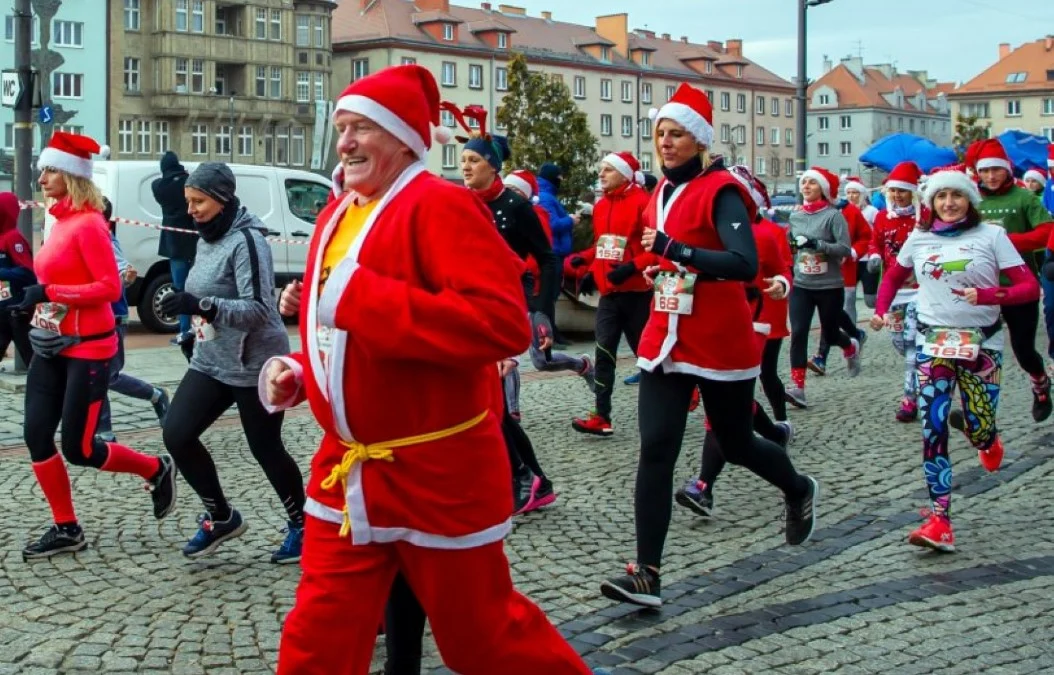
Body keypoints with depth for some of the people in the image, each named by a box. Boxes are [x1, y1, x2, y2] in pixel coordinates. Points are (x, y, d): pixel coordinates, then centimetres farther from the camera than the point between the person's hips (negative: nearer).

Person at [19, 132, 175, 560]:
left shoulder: (88, 224, -15)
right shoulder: (60, 222, 10)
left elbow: (110, 287, -22)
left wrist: (49, 293, -24)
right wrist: (34, 300, 5)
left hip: (87, 349, -8)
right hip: (52, 347, 8)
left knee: (78, 450, -3)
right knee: (36, 437, 3)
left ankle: (156, 471, 22)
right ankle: (66, 529, 14)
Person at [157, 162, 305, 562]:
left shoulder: (246, 241, -18)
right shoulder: (206, 239, 9)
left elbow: (257, 310, -26)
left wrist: (202, 306, -35)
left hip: (255, 365, -8)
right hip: (210, 361, 8)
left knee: (265, 450, 3)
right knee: (176, 435, -4)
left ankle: (301, 524, 25)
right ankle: (221, 517, 14)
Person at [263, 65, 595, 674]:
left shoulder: (441, 205, -16)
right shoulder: (338, 214, 11)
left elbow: (504, 322, -30)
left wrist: (361, 294, -29)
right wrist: (300, 371, 2)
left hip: (437, 474, -7)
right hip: (347, 471, 8)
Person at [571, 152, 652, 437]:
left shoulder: (642, 203, -13)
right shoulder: (600, 206, 10)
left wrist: (632, 267, -27)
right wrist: (586, 261, 7)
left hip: (636, 293, -6)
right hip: (609, 293, 6)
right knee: (604, 352, -1)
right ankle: (602, 416, -2)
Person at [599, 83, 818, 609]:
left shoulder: (722, 191, -14)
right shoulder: (663, 191, 9)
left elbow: (746, 264, -28)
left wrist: (677, 251, -35)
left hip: (721, 344, -6)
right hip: (666, 340, 6)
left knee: (735, 444, 12)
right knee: (655, 450, -6)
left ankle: (799, 491, 46)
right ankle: (646, 576, -6)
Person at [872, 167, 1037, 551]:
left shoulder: (991, 236, -2)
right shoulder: (919, 239, 6)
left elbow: (1030, 288, -7)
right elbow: (893, 277, 23)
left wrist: (987, 296, -23)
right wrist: (881, 310, 5)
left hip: (982, 342, -1)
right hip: (933, 342, 1)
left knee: (979, 428, 1)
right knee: (933, 428, -9)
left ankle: (985, 437, 42)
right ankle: (940, 521, -9)